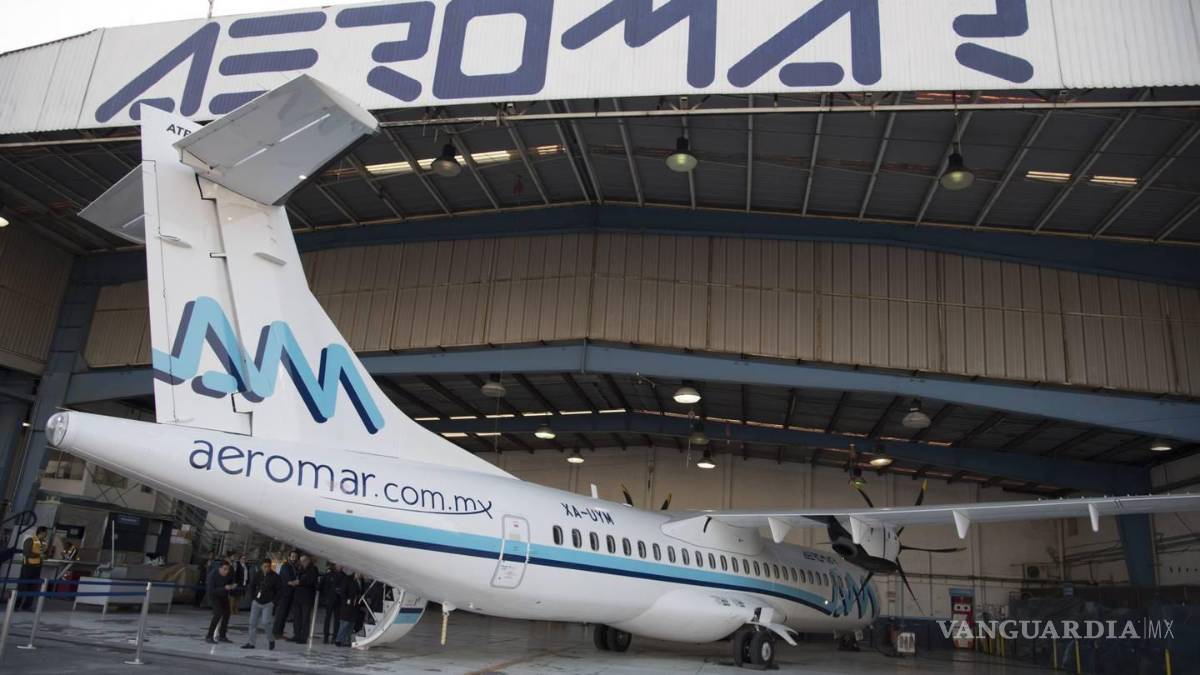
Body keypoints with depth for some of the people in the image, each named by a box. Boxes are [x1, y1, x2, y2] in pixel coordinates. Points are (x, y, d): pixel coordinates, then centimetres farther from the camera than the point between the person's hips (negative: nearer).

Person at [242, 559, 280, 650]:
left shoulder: (275, 577, -11)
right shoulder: (258, 575, -1)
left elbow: (279, 590, -8)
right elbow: (252, 587, 11)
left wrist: (274, 601, -11)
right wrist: (252, 598, 5)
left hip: (268, 604, -4)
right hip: (256, 602, 4)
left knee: (265, 622, -13)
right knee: (253, 623, 5)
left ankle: (271, 640, 8)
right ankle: (251, 643, 16)